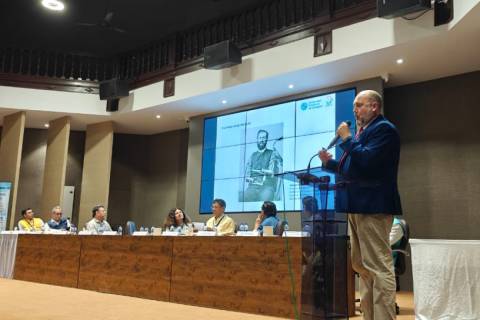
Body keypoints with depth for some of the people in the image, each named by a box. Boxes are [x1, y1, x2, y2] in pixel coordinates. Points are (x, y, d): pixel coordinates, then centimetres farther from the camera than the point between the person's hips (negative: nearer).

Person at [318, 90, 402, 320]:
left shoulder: (384, 129, -8)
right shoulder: (365, 131, 21)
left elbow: (367, 161, -23)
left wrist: (347, 138, -12)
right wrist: (329, 162, 12)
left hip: (372, 206, -11)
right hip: (358, 206, 11)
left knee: (378, 266, -9)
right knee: (361, 265, 14)